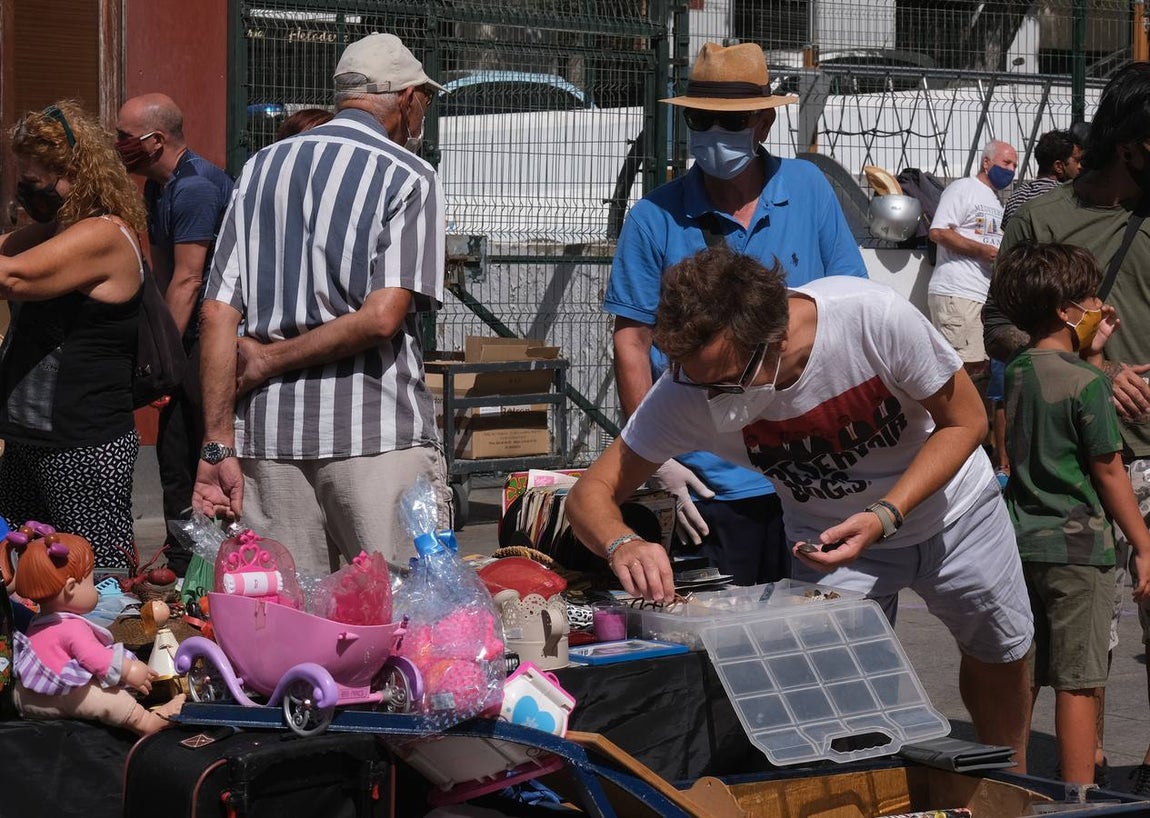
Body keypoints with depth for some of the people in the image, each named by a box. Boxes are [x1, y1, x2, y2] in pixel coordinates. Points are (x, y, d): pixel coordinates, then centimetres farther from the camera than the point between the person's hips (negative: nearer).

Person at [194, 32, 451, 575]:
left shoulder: (262, 168, 13)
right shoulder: (409, 177, -1)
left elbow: (218, 313, 6)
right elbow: (383, 316, -14)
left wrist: (219, 446, 4)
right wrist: (271, 362, -3)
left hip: (268, 431, 5)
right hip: (377, 429, -5)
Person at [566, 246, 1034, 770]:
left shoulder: (875, 316, -37)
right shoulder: (688, 387, -31)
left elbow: (964, 422, -22)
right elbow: (591, 492, -25)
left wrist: (884, 517, -35)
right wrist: (623, 544, -48)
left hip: (953, 509, 0)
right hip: (831, 535, 0)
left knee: (1002, 655, 18)